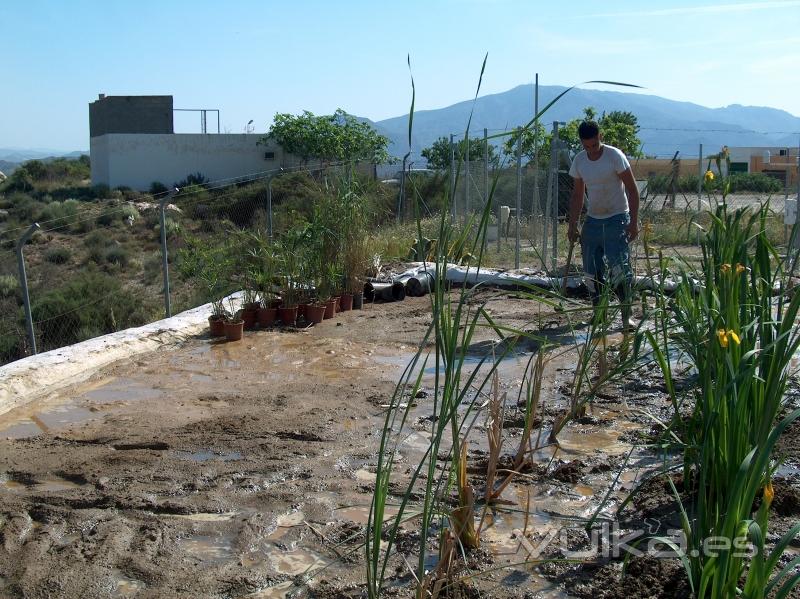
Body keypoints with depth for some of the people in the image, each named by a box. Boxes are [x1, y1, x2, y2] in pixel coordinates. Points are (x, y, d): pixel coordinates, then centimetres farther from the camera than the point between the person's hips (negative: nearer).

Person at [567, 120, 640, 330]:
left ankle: (626, 315, -4)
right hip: (592, 220, 5)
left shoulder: (615, 156, -12)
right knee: (591, 271, 5)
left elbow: (632, 190, -10)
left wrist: (633, 222, -15)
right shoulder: (579, 161, 3)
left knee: (620, 269, -12)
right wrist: (572, 225, 8)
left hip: (616, 219, -5)